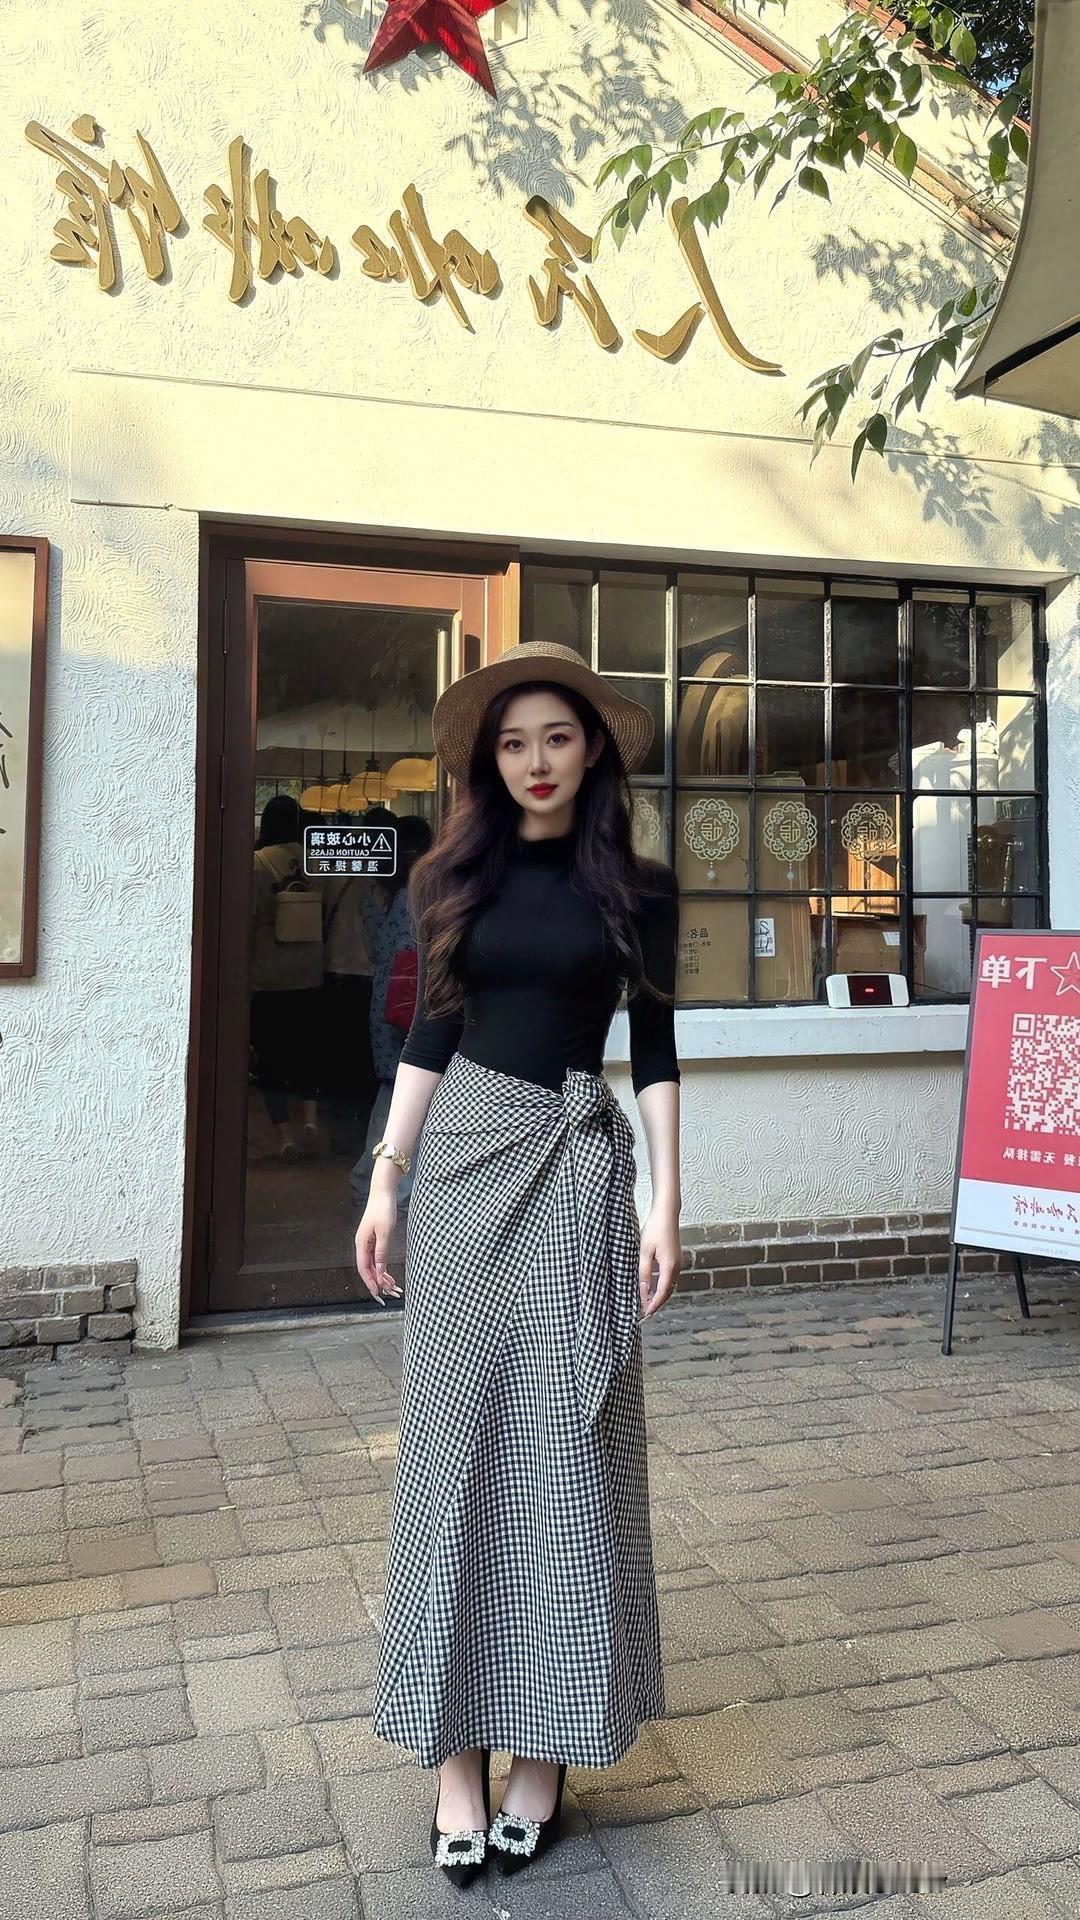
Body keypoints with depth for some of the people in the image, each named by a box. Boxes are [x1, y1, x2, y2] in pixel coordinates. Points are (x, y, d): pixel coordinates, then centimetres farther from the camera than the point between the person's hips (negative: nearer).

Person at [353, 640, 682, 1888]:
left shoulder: (637, 888, 2)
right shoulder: (457, 880, 7)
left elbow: (655, 1053, 2)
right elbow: (428, 1036, 9)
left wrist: (664, 1202, -4)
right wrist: (386, 1180, 4)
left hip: (578, 1160, -1)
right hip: (463, 1152, 2)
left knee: (566, 1443, 2)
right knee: (456, 1436, 3)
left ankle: (545, 1746, 16)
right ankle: (456, 1751, 13)